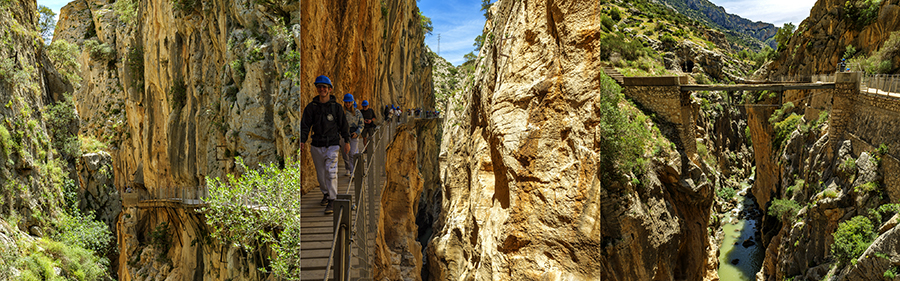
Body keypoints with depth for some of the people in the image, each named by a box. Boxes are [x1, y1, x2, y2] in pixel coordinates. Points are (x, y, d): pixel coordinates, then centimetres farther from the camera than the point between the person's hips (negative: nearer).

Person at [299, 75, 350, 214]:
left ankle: (331, 200, -11)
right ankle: (325, 194, 32)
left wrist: (347, 141, 6)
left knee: (331, 172, -13)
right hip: (316, 145, 2)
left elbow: (343, 125, 7)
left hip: (332, 144, -2)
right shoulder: (311, 107, 3)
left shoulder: (336, 106, 1)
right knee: (320, 173, 11)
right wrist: (302, 140, -11)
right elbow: (305, 125, 1)